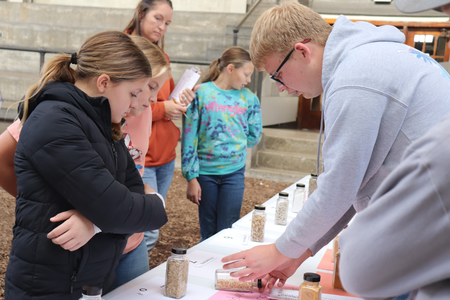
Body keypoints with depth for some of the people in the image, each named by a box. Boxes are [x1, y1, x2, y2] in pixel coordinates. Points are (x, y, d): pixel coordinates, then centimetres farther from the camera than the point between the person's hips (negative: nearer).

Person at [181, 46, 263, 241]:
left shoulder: (248, 98, 4)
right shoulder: (201, 93, -6)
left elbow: (254, 138, 13)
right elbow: (189, 137, -6)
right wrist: (191, 177, -8)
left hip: (234, 172, 2)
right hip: (205, 172, -2)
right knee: (208, 233, 10)